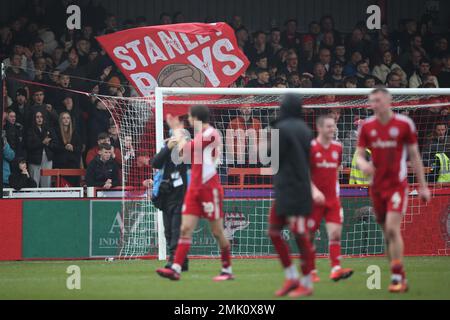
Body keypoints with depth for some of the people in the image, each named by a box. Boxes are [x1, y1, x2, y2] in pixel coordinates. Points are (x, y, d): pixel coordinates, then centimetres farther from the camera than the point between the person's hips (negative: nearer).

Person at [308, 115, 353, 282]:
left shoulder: (337, 147, 7)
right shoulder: (311, 147, -9)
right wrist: (314, 190, -21)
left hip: (333, 198, 4)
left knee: (335, 233, -8)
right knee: (310, 235, 2)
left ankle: (336, 269, -11)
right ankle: (311, 271, 13)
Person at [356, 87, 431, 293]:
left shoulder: (404, 124, -4)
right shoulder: (367, 126, 4)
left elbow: (414, 156, 1)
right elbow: (359, 154, 6)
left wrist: (423, 186, 1)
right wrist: (363, 164, -19)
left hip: (397, 185, -4)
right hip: (377, 187, 4)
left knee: (392, 228, -17)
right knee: (387, 233, 8)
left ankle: (397, 277, -13)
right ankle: (400, 277, 18)